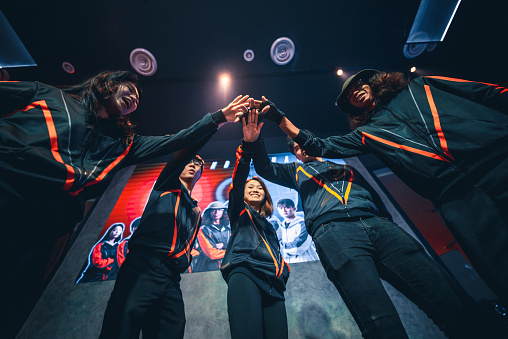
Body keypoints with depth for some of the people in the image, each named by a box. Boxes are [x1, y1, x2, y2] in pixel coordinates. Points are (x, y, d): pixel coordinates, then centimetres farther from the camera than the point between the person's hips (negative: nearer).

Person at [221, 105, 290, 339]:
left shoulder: (269, 226, 32)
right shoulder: (239, 212, 18)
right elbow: (238, 180, 1)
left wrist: (283, 271, 9)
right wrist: (246, 145, -11)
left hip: (273, 284, 5)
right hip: (244, 273, -5)